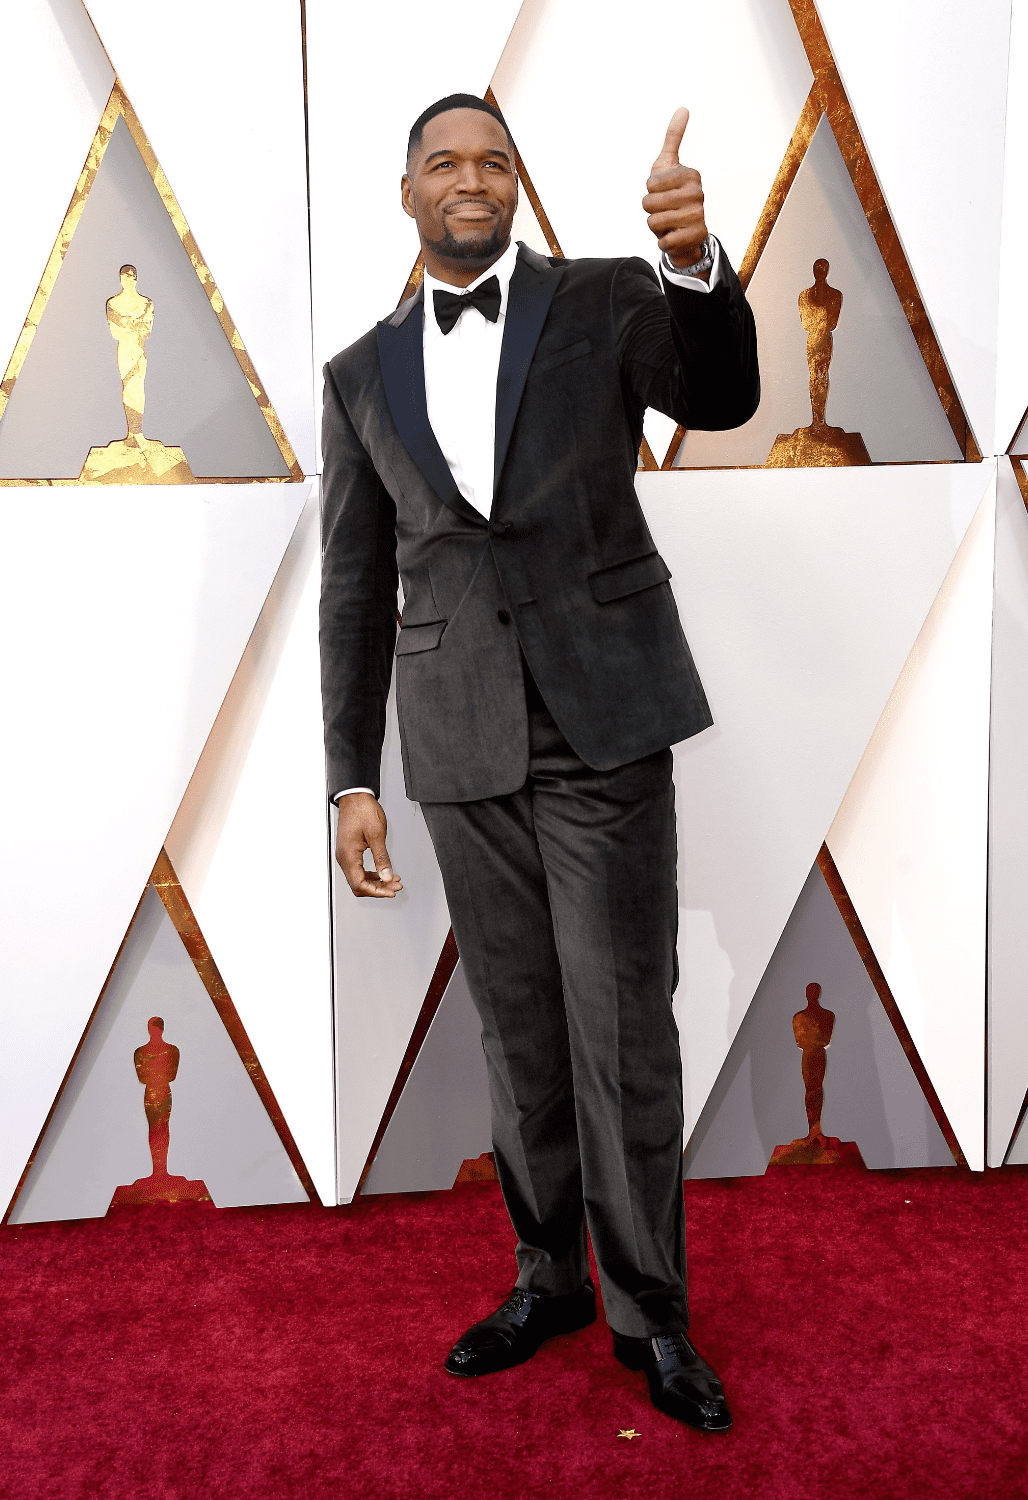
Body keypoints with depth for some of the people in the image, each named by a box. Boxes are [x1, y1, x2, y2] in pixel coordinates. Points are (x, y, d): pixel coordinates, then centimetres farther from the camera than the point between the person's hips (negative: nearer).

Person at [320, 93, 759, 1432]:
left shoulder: (604, 302, 4)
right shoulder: (362, 376, 10)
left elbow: (720, 398, -15)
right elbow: (357, 592, 9)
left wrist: (697, 262, -34)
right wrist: (353, 780, 6)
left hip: (601, 720, -2)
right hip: (462, 744, 3)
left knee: (624, 1029, 2)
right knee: (520, 1032, 12)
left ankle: (649, 1312, 19)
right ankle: (549, 1277, 31)